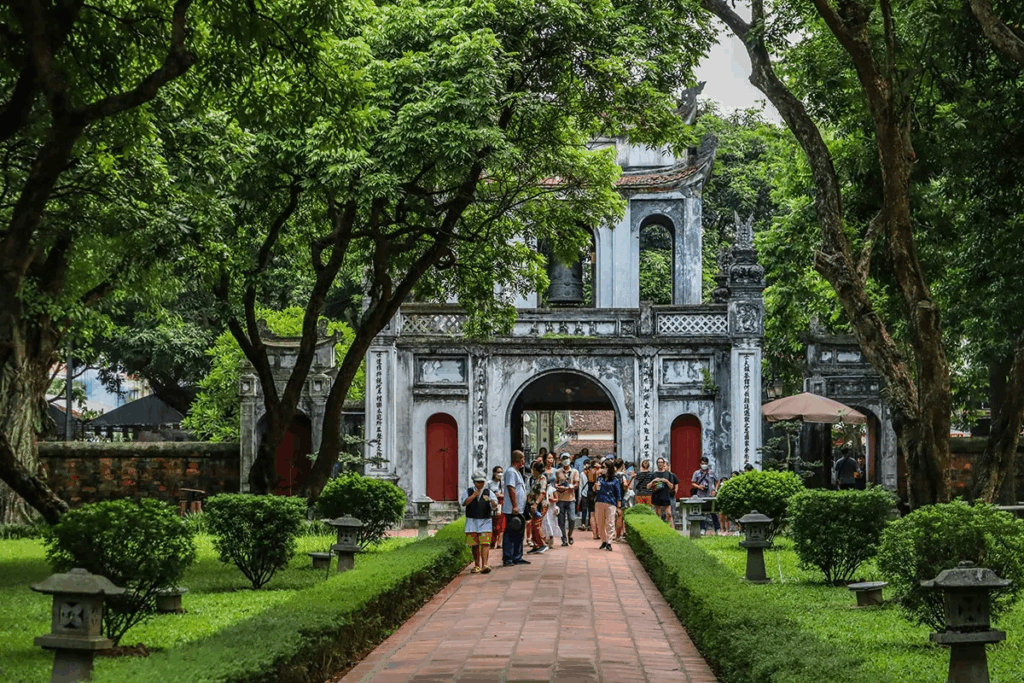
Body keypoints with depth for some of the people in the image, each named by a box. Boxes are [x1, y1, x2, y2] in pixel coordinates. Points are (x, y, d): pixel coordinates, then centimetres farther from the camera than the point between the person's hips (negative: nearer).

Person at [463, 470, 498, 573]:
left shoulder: (488, 492, 7)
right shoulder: (468, 492, 10)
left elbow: (495, 506, -5)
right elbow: (464, 503, -5)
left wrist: (491, 501, -27)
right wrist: (474, 495, -9)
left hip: (485, 522, -1)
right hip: (472, 522, 1)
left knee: (485, 544, -13)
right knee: (475, 545, 5)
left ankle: (484, 565, -21)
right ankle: (476, 566, 13)